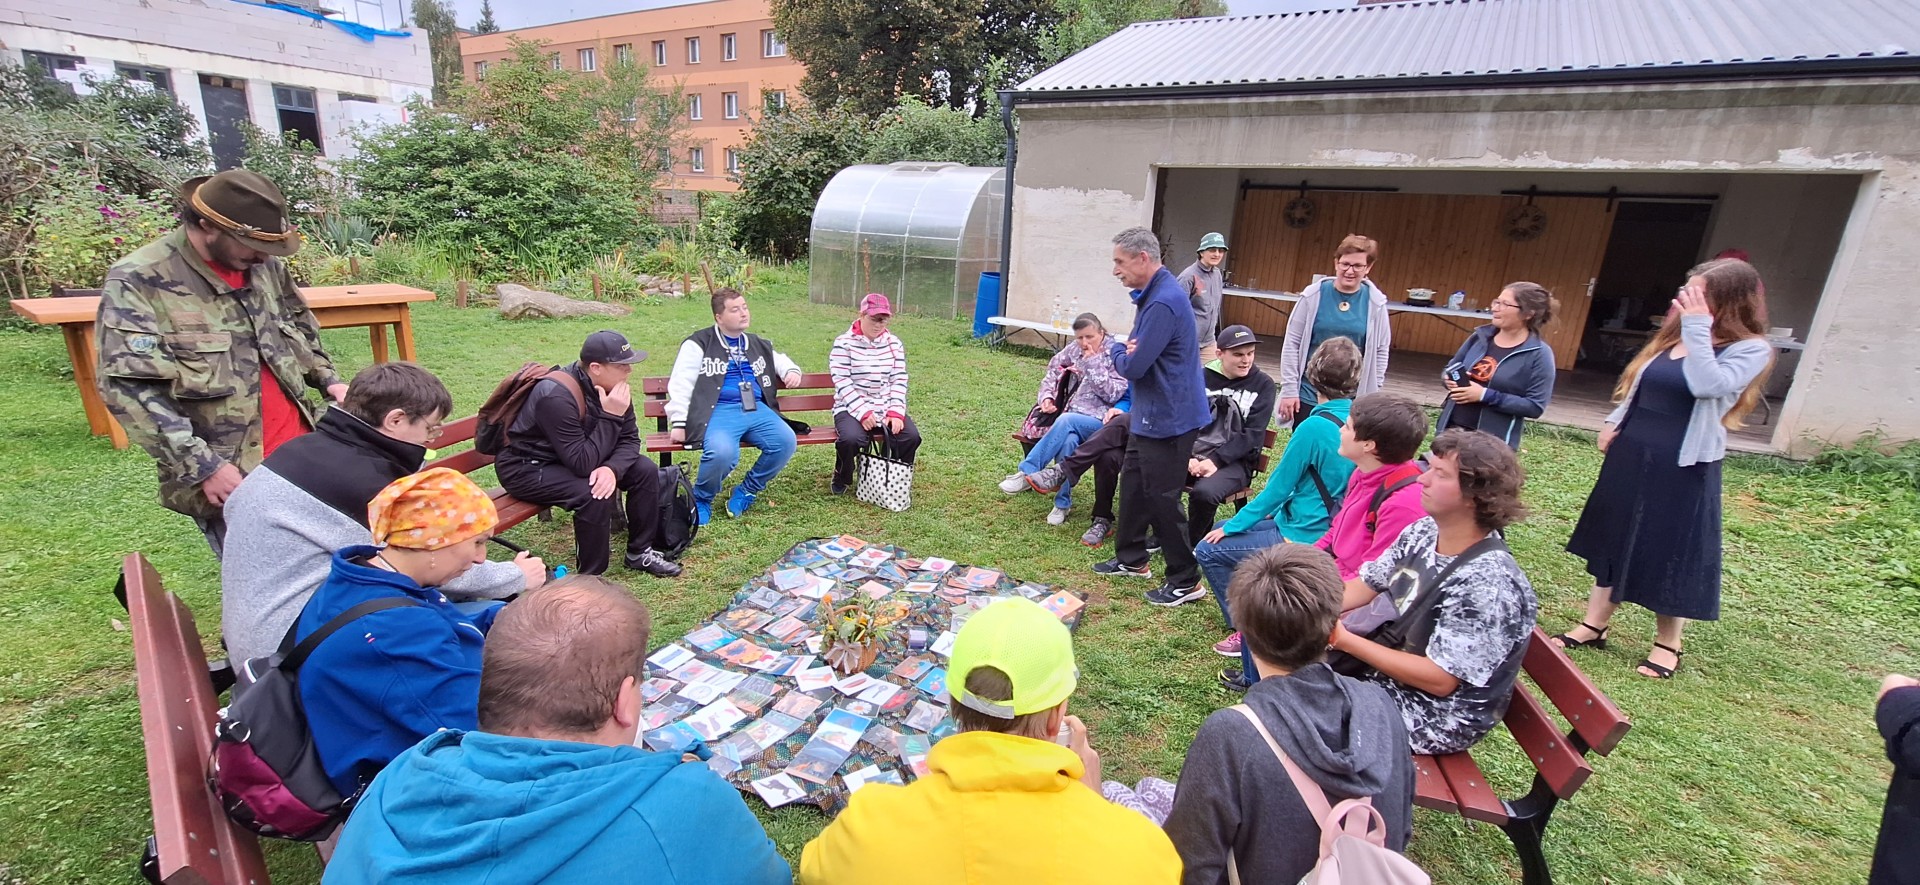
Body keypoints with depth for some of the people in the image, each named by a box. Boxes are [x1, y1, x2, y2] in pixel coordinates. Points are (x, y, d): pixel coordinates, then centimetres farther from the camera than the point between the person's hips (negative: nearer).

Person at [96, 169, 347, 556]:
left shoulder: (266, 265, 7)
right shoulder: (139, 282, -11)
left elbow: (302, 329, 24)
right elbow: (129, 388, -15)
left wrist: (328, 379, 7)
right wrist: (202, 466, -19)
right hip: (229, 480, -5)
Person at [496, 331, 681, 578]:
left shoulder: (612, 386, -10)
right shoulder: (557, 396, -32)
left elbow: (629, 439, -7)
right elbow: (582, 464, -34)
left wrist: (613, 468, -27)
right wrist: (610, 417, -34)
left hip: (575, 457, 8)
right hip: (527, 468, -8)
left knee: (645, 470, -6)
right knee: (595, 494, -32)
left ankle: (640, 552, 8)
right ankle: (590, 577, -14)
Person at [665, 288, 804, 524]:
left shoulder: (758, 345, 23)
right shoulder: (699, 344, 6)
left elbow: (781, 361, 40)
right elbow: (680, 384, 1)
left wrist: (792, 371, 15)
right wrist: (679, 423, -7)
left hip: (756, 410, 5)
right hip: (718, 411, -5)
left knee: (787, 442, -22)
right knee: (722, 452, -35)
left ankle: (745, 492, 0)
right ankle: (701, 499, -2)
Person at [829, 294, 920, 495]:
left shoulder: (894, 343, 9)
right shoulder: (844, 344, -3)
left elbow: (899, 380, 4)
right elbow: (842, 383, -11)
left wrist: (895, 412, -11)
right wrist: (863, 413, -20)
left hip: (887, 409, 4)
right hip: (852, 408, -4)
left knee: (911, 436, -22)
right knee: (851, 438, -34)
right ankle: (841, 478, 0)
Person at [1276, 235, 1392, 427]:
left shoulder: (1375, 303, -2)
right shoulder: (1314, 295, -5)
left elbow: (1381, 351, 5)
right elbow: (1292, 344, -3)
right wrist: (1289, 389, -5)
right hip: (1308, 394, 0)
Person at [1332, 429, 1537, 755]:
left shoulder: (1488, 584, -30)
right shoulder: (1423, 533, -5)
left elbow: (1438, 679, -28)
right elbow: (1366, 586, 3)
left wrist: (1344, 640, -28)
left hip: (1436, 716, -7)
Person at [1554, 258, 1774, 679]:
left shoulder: (1750, 350, -10)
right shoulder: (1673, 335, 8)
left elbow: (1707, 385, -28)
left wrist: (1698, 329, -24)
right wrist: (1615, 422, 5)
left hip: (1683, 467, -6)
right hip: (1631, 455, 6)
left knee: (1672, 552, 5)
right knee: (1614, 539, 12)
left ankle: (1668, 642, 23)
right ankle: (1594, 625, 23)